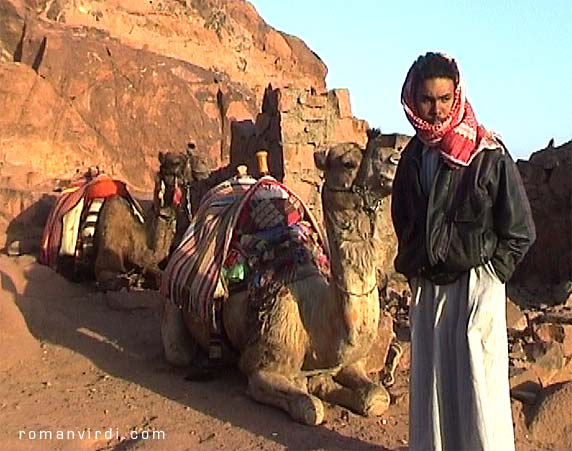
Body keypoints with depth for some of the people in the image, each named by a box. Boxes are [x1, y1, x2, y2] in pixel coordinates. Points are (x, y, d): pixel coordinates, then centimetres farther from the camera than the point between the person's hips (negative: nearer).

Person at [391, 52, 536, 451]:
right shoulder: (414, 155, 7)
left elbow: (521, 232, -4)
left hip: (475, 285, -5)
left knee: (477, 383, -3)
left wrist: (490, 272, -6)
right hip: (427, 286, 5)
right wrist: (413, 266, 13)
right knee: (429, 378, 12)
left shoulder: (488, 155, -9)